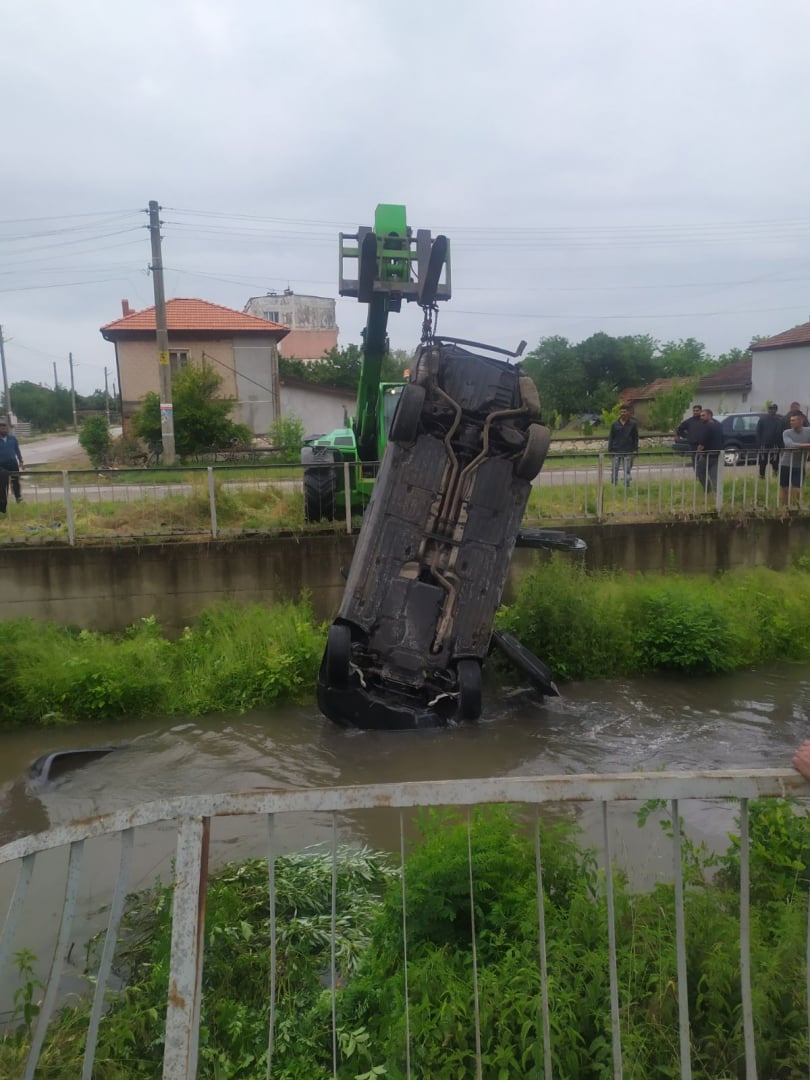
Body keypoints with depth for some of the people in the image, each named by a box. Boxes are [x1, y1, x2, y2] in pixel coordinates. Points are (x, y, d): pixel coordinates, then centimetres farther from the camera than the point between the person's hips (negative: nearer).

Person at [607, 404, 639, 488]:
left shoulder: (633, 424, 3)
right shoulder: (615, 424, 5)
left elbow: (636, 438, 8)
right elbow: (611, 438, 9)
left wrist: (635, 450, 1)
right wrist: (609, 450, 1)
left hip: (628, 452, -1)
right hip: (616, 452, 1)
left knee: (627, 472, 2)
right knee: (614, 471, 3)